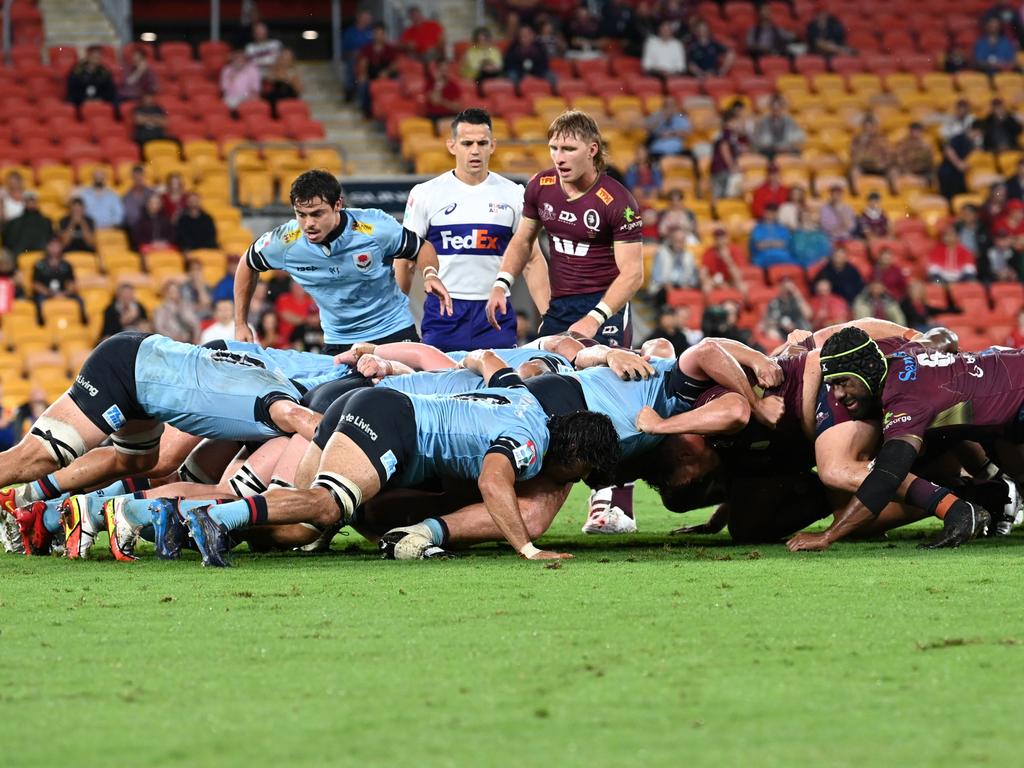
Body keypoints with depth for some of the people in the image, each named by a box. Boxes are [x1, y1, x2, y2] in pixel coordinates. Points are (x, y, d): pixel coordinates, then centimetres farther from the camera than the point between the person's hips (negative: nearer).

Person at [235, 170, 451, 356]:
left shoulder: (374, 228, -22)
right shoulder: (285, 242, -17)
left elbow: (422, 247, -4)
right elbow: (248, 265, 4)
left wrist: (430, 274, -27)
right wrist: (241, 324, 7)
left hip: (394, 332, -2)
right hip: (338, 342, 2)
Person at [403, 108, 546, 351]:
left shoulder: (513, 194, 5)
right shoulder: (425, 194, 2)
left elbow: (532, 260, 7)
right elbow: (405, 261, 6)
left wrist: (547, 318, -3)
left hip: (495, 314, 1)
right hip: (442, 316, -1)